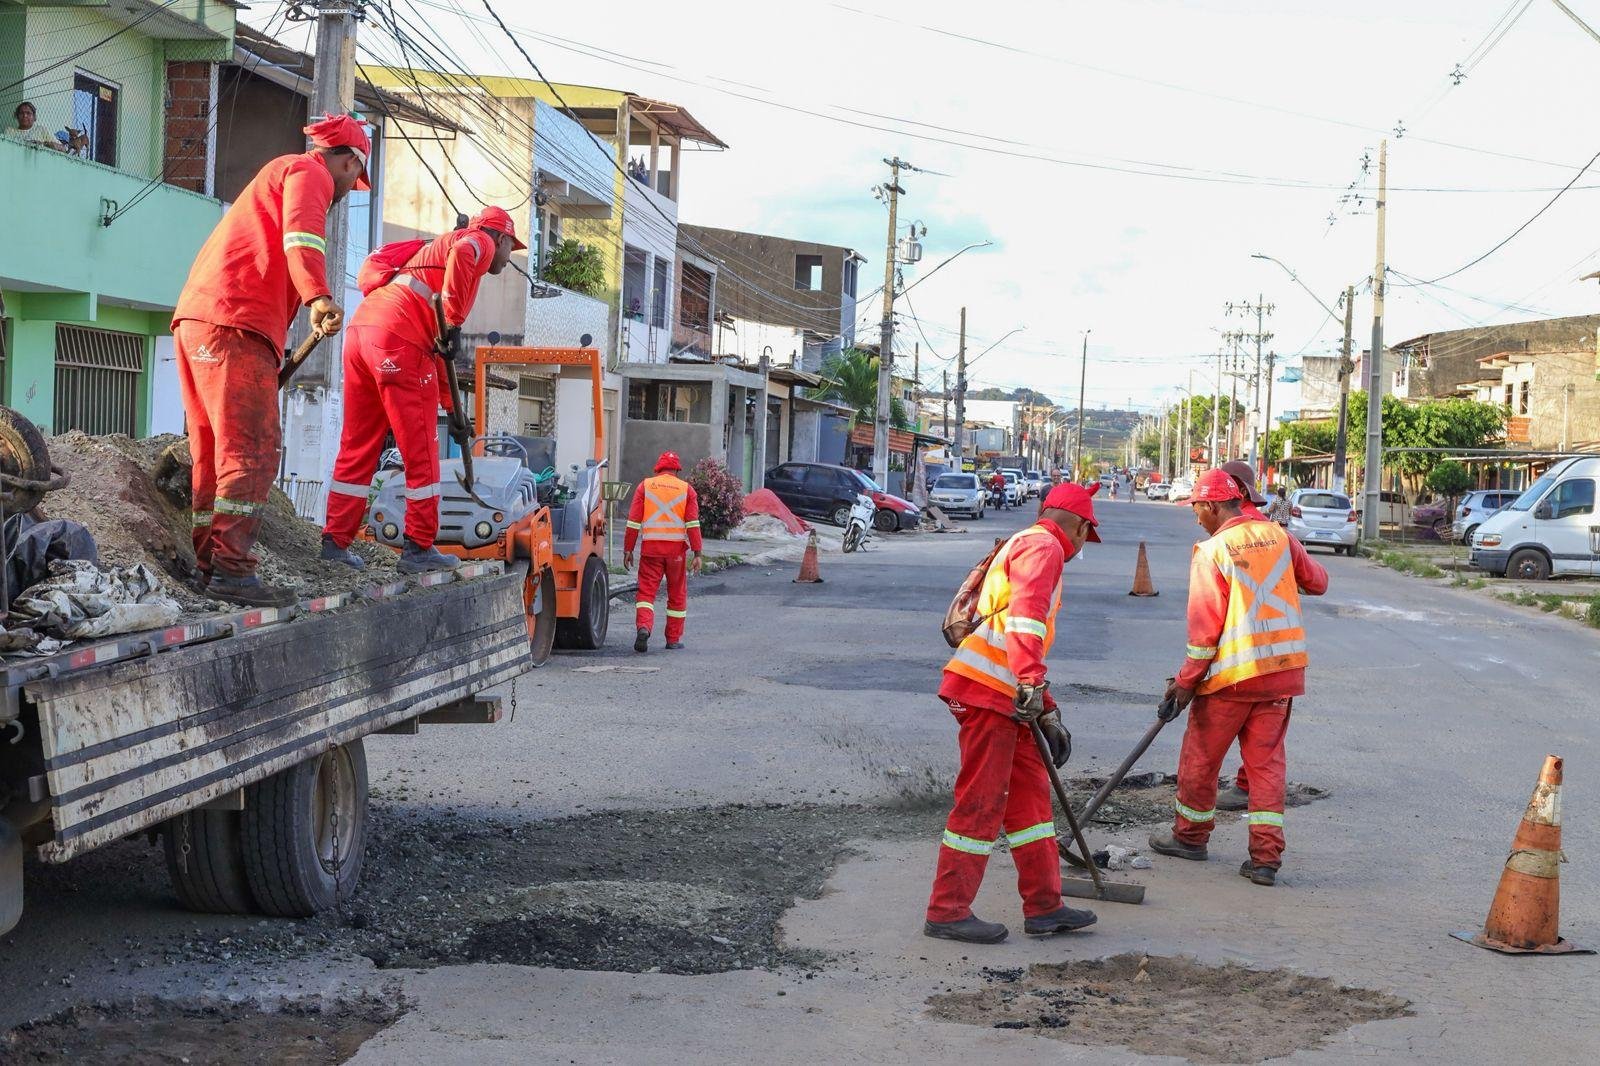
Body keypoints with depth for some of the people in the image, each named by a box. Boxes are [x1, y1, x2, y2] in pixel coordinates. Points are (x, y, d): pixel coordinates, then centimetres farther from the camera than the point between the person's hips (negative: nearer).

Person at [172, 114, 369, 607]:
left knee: (214, 451, 12)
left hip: (195, 316, 10)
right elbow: (301, 232, -19)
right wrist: (319, 296, -35)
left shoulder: (277, 173, 33)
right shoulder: (310, 173, 3)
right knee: (252, 451, -13)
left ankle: (208, 563, 13)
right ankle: (232, 568, -19)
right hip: (235, 323, -10)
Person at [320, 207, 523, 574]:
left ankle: (336, 540, 16)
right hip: (398, 338, -9)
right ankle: (419, 548, 3)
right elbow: (462, 254, -18)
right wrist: (453, 324, -15)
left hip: (361, 327, 9)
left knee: (356, 447, 14)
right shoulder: (480, 241, 11)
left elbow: (435, 351, 36)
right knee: (420, 451, 0)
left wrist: (453, 410, 37)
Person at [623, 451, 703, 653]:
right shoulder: (686, 489, 6)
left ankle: (643, 626, -25)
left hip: (651, 547, 0)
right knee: (677, 594, 12)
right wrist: (697, 554, -2)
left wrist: (628, 550, 6)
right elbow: (693, 524, -2)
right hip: (676, 548, 0)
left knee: (646, 591, 0)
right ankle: (674, 639, 17)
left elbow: (634, 522, 2)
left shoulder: (645, 486, 6)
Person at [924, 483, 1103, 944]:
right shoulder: (1043, 546, -3)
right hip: (988, 692, -10)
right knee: (981, 801, -6)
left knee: (1030, 791, 13)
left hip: (1005, 696, 10)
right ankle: (948, 912, 0)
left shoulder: (1026, 548, 29)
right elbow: (1025, 614, -22)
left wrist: (1048, 714, 30)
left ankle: (1044, 906, 18)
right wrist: (1032, 685, -29)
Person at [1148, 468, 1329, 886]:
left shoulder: (1212, 550, -11)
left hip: (1232, 673, -5)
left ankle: (1191, 836, 27)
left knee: (1201, 757, 12)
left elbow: (1205, 625, -14)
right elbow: (1318, 582, 16)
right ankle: (1266, 857, 4)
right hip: (1283, 670, 5)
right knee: (1266, 759, 9)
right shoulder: (1278, 536, 4)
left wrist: (1186, 681, -7)